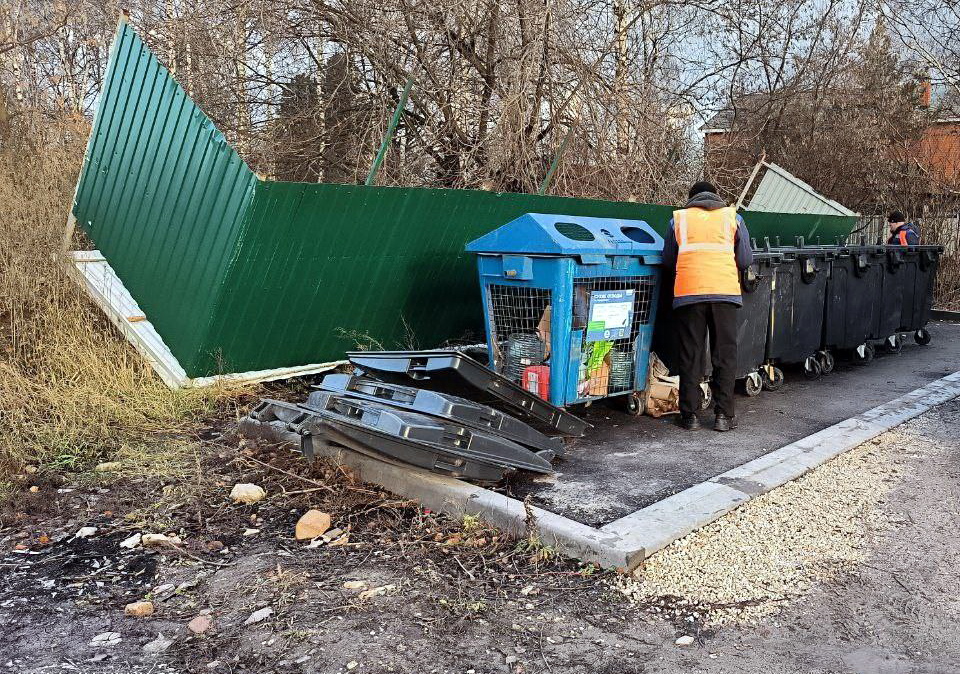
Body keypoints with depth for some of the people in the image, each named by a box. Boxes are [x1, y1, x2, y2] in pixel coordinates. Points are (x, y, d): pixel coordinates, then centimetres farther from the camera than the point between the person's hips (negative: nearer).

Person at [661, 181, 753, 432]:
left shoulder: (678, 218, 14)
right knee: (725, 355, 8)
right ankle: (724, 415, 10)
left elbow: (668, 261, 14)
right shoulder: (732, 217, 14)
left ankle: (690, 415, 9)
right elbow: (745, 260, 12)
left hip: (688, 292, 0)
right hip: (725, 291, 0)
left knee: (690, 356, 6)